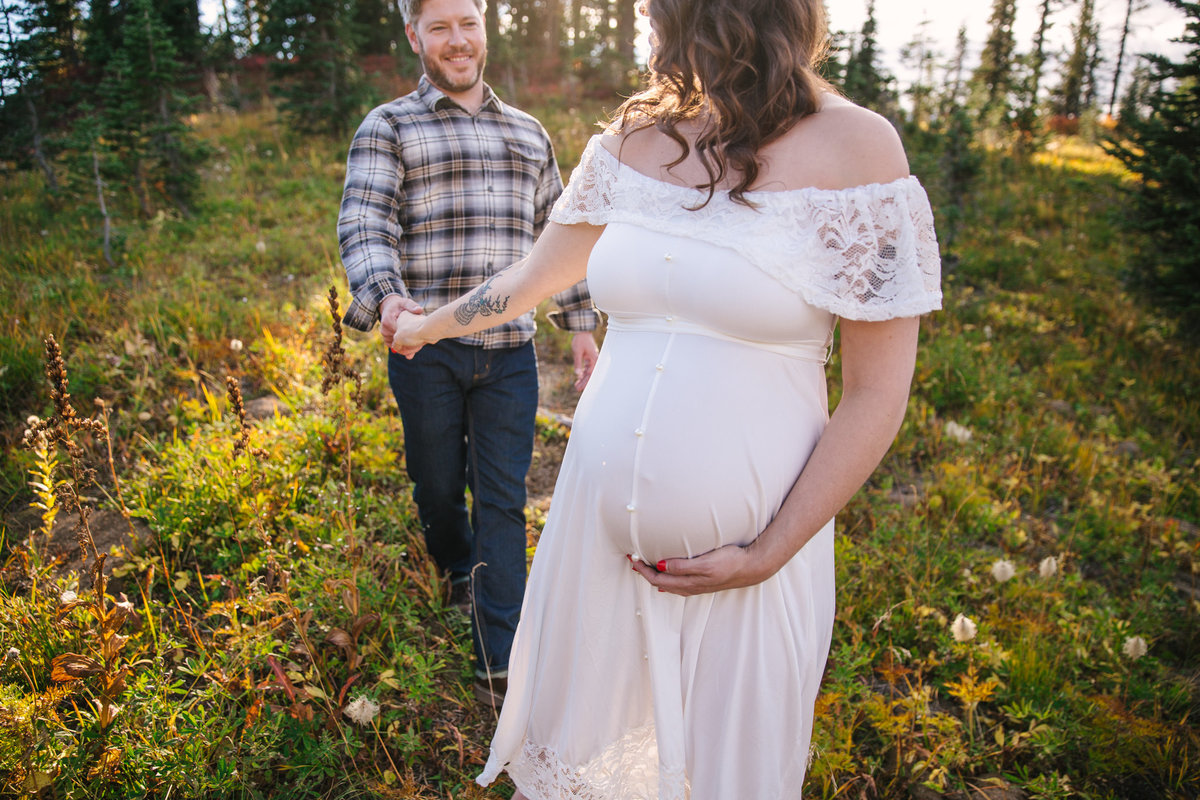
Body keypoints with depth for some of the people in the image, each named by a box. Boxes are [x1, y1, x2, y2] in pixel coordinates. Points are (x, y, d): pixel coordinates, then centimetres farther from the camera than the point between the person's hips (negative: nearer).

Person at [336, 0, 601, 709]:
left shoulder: (528, 133, 16)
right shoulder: (388, 129, 4)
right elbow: (364, 225, -11)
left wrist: (582, 325, 12)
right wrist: (386, 297, -32)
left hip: (510, 351, 2)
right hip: (426, 350, -2)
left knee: (504, 499, 1)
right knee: (439, 487, 13)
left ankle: (500, 662, 8)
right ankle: (458, 573, 45)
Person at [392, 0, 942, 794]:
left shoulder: (854, 149, -10)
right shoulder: (631, 142, 4)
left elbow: (876, 395, -10)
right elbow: (535, 275, 18)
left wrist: (769, 554, -13)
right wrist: (428, 326, 31)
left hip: (745, 552, -3)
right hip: (597, 526, 4)